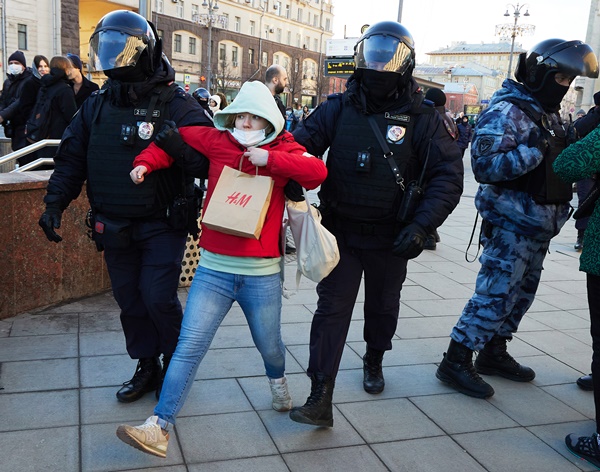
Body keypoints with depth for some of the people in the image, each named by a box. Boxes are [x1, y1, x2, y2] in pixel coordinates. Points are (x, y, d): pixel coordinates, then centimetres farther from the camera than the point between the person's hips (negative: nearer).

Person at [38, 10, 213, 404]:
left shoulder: (175, 103, -11)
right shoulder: (97, 104, 5)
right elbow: (72, 157, 9)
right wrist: (55, 202, 0)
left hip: (162, 224, -5)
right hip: (114, 225, 6)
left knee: (158, 297, -7)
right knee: (129, 300, 13)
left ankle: (177, 362, 20)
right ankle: (147, 368, 31)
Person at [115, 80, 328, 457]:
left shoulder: (283, 150, 2)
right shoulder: (217, 142, 4)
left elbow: (318, 171, -15)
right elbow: (173, 141, 17)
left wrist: (269, 159, -17)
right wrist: (146, 163, 4)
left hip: (262, 274, 0)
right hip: (213, 270, 0)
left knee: (269, 344, 18)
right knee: (189, 347, -6)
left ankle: (277, 379, 53)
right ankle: (159, 428, 1)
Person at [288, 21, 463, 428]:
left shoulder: (422, 118, -7)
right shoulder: (338, 108, -4)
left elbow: (448, 176, -11)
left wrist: (421, 226, -22)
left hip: (391, 238, 1)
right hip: (341, 232, 0)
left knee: (383, 307, 20)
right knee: (332, 309, -4)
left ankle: (374, 362, 48)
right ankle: (320, 398, 1)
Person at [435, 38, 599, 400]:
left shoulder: (549, 113, 14)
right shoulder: (507, 111, -15)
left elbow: (559, 162, 20)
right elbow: (485, 166, -25)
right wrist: (535, 148, -30)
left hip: (539, 225, 9)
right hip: (512, 224, -9)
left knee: (522, 293, 16)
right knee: (496, 294, -8)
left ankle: (494, 352, 30)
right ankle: (456, 362, 2)